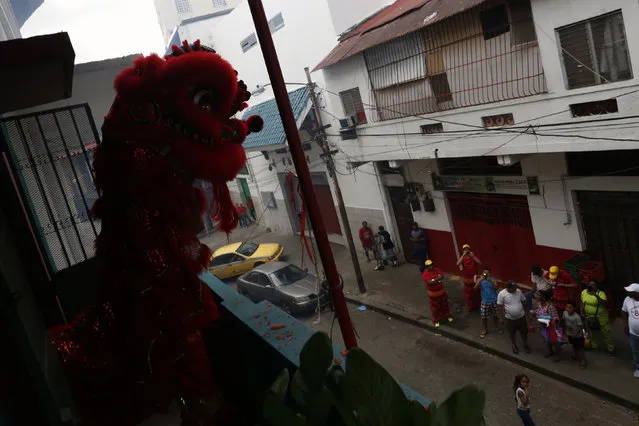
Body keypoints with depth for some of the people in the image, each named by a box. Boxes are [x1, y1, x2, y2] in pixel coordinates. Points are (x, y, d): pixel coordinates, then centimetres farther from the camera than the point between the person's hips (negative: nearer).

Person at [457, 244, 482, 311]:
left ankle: (478, 305, 30)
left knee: (476, 292, 13)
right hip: (467, 279, 1)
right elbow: (458, 264, -26)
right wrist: (463, 255, -32)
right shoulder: (463, 258, -6)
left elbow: (479, 263, -26)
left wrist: (473, 256, -36)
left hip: (475, 278, -1)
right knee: (468, 294, 11)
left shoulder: (474, 257, -8)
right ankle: (470, 307, 27)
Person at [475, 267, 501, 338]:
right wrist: (480, 280, -31)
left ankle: (497, 327, 40)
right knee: (484, 317, 7)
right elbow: (475, 288, -21)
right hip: (485, 302, 0)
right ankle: (485, 330, 28)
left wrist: (490, 281, -34)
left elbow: (496, 288, -21)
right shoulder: (480, 279, -8)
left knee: (495, 316, 16)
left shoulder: (493, 279, -8)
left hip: (494, 301, 0)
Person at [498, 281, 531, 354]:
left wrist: (524, 311, 10)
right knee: (512, 333, 16)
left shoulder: (519, 291, -8)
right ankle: (514, 346, 38)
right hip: (510, 318, -2)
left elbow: (523, 301, 7)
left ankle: (526, 345, 39)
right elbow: (500, 306, -12)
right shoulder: (502, 294, -19)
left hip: (521, 317, 3)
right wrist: (503, 315, -10)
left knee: (524, 332, 17)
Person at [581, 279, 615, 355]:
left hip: (601, 317, -5)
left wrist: (597, 296, -42)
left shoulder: (601, 293, -18)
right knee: (592, 332, 22)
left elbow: (605, 303, -32)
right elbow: (582, 302, 10)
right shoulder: (584, 292, -3)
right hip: (589, 317, 5)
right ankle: (594, 346, 42)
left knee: (606, 332, 5)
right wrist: (582, 311, 5)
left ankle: (610, 348, 20)